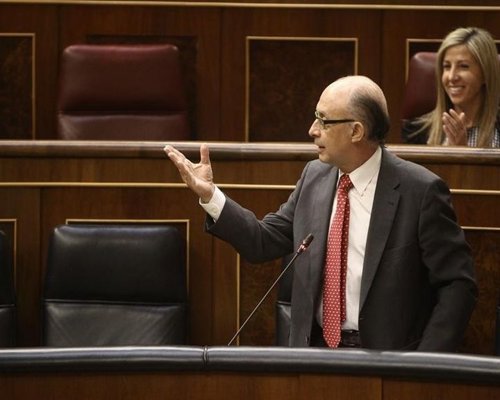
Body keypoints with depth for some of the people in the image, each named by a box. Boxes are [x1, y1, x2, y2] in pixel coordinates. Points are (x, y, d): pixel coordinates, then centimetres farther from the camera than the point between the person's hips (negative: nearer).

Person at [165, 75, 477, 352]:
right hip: (315, 349, 5)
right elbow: (265, 241, 15)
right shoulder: (315, 176, 8)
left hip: (384, 362, -4)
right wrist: (209, 194, 4)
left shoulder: (421, 191, -9)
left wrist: (423, 365, -15)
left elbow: (458, 284, -8)